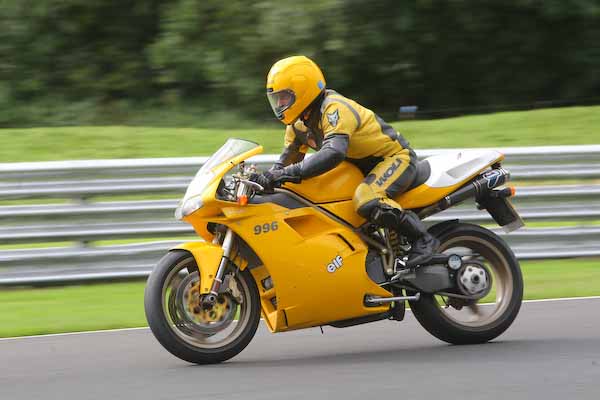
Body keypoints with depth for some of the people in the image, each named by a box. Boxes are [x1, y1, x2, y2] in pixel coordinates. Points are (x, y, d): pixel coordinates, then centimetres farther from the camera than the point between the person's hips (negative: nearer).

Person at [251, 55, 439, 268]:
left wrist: (292, 172, -49)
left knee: (366, 202, -37)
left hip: (396, 157, -10)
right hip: (362, 165, 10)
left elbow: (334, 153, -44)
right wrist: (268, 177, -11)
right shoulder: (299, 123, 3)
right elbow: (289, 157, 10)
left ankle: (423, 238, -23)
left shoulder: (334, 109, -28)